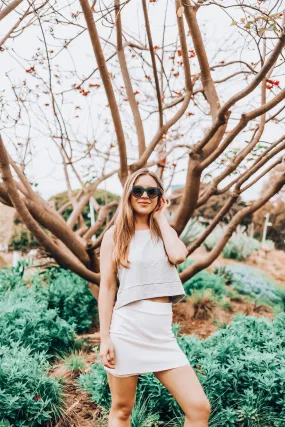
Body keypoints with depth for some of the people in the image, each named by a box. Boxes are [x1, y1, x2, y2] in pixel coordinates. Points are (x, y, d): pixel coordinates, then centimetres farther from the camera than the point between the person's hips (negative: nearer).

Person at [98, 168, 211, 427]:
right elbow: (106, 288, 0)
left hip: (162, 332, 3)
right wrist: (105, 338, -5)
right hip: (127, 329, -3)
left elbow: (179, 256, -11)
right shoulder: (114, 235, 3)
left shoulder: (164, 232, 12)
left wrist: (160, 216, 1)